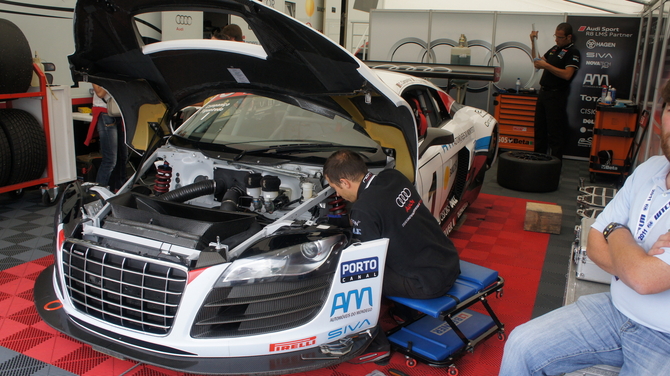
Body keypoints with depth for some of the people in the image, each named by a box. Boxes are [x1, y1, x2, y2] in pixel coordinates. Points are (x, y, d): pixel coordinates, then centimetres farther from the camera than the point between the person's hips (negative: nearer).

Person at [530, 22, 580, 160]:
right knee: (539, 128, 13)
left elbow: (567, 75, -21)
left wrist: (546, 65, -22)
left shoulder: (573, 53, -9)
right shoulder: (554, 49, 15)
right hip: (543, 92, 8)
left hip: (556, 95, -8)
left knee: (555, 131, -5)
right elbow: (537, 63, 17)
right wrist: (533, 43, 8)